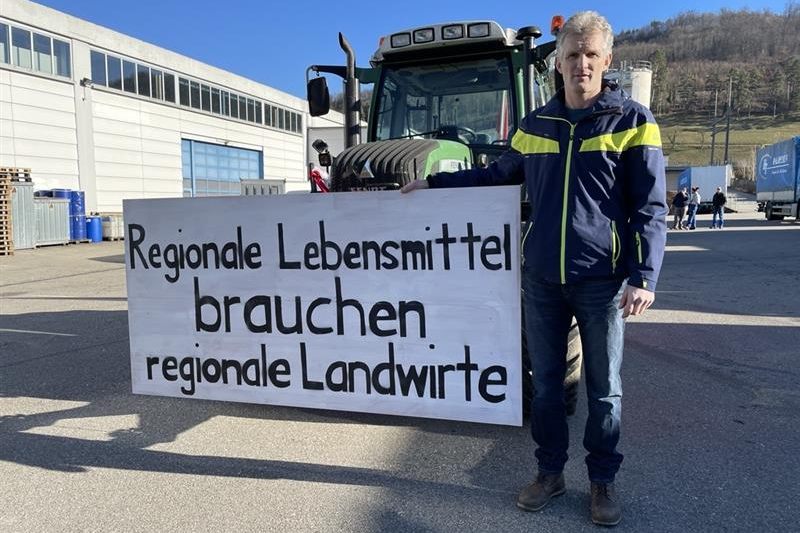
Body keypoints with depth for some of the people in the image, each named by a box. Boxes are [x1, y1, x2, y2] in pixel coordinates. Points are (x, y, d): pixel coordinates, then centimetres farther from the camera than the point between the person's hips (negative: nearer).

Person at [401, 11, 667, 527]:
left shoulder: (632, 120, -2)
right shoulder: (535, 125, 10)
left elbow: (651, 209, -5)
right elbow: (499, 174, 25)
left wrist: (645, 276, -15)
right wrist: (436, 181, 20)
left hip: (602, 281, -3)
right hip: (541, 280, 4)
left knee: (604, 388, 8)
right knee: (546, 382, 11)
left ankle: (603, 481, 27)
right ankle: (550, 472, 28)